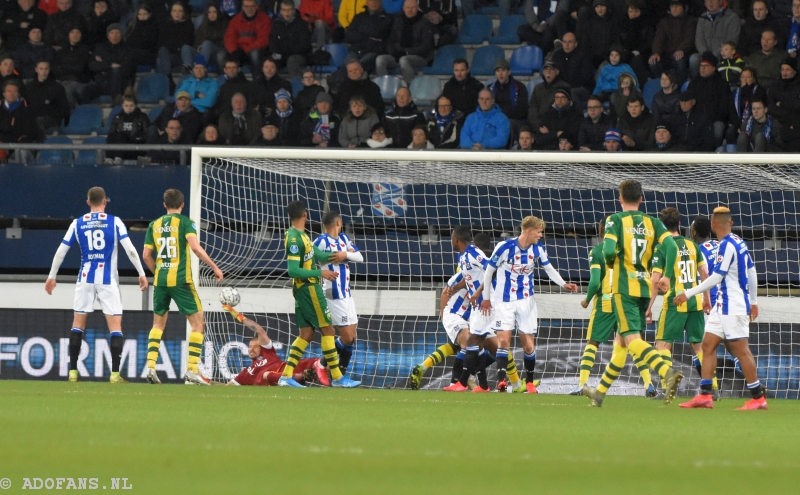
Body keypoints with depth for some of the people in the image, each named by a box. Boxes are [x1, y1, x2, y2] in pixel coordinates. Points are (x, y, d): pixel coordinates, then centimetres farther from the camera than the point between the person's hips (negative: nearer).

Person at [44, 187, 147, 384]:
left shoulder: (77, 224, 4)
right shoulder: (114, 222, -2)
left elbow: (61, 251, 6)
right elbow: (130, 249, -9)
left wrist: (51, 276, 16)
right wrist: (141, 274, -3)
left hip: (86, 279, 2)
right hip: (108, 279, -2)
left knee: (78, 325, 11)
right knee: (115, 326, -1)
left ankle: (73, 372, 7)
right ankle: (115, 373, -10)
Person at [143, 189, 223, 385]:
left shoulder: (154, 225, 10)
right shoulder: (185, 222, -4)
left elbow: (146, 255, 9)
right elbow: (195, 247, -18)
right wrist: (214, 267, -11)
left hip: (160, 280, 5)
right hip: (181, 279, -5)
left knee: (158, 324, 17)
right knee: (198, 323, 3)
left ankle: (151, 367, 3)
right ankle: (191, 371, -6)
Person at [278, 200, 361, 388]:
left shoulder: (301, 236, 12)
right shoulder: (294, 239, -19)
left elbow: (319, 255, 18)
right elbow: (293, 270, -24)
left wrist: (339, 254, 2)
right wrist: (320, 273, -22)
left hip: (305, 290, 10)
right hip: (308, 289, -10)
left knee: (306, 334, 9)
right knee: (328, 330, -4)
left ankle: (286, 376, 5)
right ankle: (337, 378, 0)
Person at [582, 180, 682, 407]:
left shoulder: (616, 220, -4)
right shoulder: (652, 222, 8)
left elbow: (609, 251, -18)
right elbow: (671, 245, -6)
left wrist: (610, 262, 5)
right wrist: (667, 275, -1)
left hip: (624, 288, -6)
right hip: (645, 288, 6)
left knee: (632, 339, -14)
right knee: (621, 341, 15)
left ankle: (667, 372, -39)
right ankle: (600, 392, 23)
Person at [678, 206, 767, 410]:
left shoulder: (727, 246, -16)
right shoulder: (738, 243, 11)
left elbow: (716, 277, -20)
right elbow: (752, 272, 18)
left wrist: (688, 294, -17)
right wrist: (753, 301, 26)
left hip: (733, 307, -10)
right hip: (723, 305, 10)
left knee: (741, 350, -5)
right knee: (708, 345, 6)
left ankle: (758, 399, -1)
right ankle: (705, 396, 3)